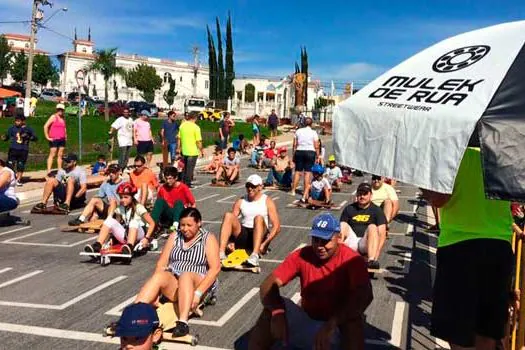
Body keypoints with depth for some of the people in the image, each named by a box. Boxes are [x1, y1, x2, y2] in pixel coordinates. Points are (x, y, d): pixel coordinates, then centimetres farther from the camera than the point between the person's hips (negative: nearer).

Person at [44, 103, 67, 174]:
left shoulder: (63, 118, 16)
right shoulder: (53, 117, -3)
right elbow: (45, 126, -9)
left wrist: (65, 136, 19)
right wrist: (47, 137, -11)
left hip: (62, 139, 6)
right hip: (54, 139, -6)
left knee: (60, 155, 7)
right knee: (52, 155, -8)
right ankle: (49, 171, -9)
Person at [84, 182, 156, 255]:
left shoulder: (138, 207, -7)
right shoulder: (120, 209, 7)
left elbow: (152, 223, -9)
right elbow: (116, 224, 11)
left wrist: (146, 238, -20)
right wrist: (111, 236, -7)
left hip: (138, 236, -4)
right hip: (125, 236, 4)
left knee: (134, 222, -34)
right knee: (110, 220, -16)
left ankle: (130, 246, -51)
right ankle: (97, 245, -28)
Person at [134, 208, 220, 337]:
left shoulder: (208, 238, 2)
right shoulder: (174, 236, 13)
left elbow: (215, 268, -10)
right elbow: (161, 263, 6)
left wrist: (198, 293, -22)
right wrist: (156, 292, -10)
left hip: (199, 283, -3)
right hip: (173, 282, 3)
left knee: (185, 275, -36)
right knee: (159, 276, -29)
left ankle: (183, 322, -50)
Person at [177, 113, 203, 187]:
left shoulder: (182, 125, 3)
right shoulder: (195, 127, -12)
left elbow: (179, 138, 8)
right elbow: (198, 141, -14)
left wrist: (178, 148, 18)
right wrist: (201, 150, -4)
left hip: (184, 151, 5)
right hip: (193, 151, -5)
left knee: (185, 167, 20)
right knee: (190, 168, 3)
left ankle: (183, 182, 26)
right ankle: (187, 183, 6)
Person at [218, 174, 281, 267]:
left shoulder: (267, 201, 1)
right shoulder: (240, 201, 10)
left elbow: (277, 227, -7)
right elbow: (230, 222, 5)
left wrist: (264, 244, -18)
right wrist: (229, 241, -11)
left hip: (260, 236, -3)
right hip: (243, 236, 3)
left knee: (259, 218, -33)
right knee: (228, 215, -21)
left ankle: (255, 255, -50)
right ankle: (221, 253, -33)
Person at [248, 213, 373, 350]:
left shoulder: (351, 260, -18)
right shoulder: (301, 255, -8)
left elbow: (365, 296, -33)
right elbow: (268, 285, -14)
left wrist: (331, 324, -43)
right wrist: (277, 313, -36)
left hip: (339, 327, -3)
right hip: (307, 321, 3)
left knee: (353, 319, -34)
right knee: (272, 309, -19)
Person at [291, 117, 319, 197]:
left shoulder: (298, 131, 6)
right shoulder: (314, 133, -2)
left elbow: (295, 145, 5)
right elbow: (316, 147, -5)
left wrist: (294, 154, 11)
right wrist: (317, 156, 3)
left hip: (299, 152, 2)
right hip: (310, 152, -2)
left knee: (298, 171, 9)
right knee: (307, 172, 0)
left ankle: (293, 190, 11)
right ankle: (305, 193, 1)